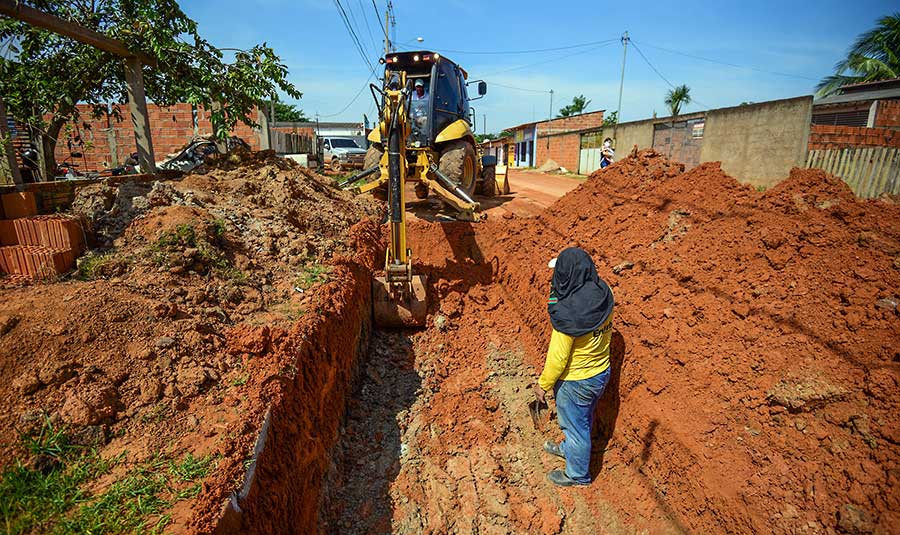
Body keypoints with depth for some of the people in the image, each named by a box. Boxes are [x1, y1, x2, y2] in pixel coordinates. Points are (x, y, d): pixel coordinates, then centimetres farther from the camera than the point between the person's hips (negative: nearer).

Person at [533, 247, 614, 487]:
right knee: (584, 418, 30)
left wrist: (543, 384, -10)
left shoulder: (566, 314, -35)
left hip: (575, 381, -7)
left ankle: (578, 474, 43)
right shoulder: (604, 294, -14)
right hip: (602, 372, 7)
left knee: (575, 425, 18)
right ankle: (569, 448, 58)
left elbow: (558, 357, -25)